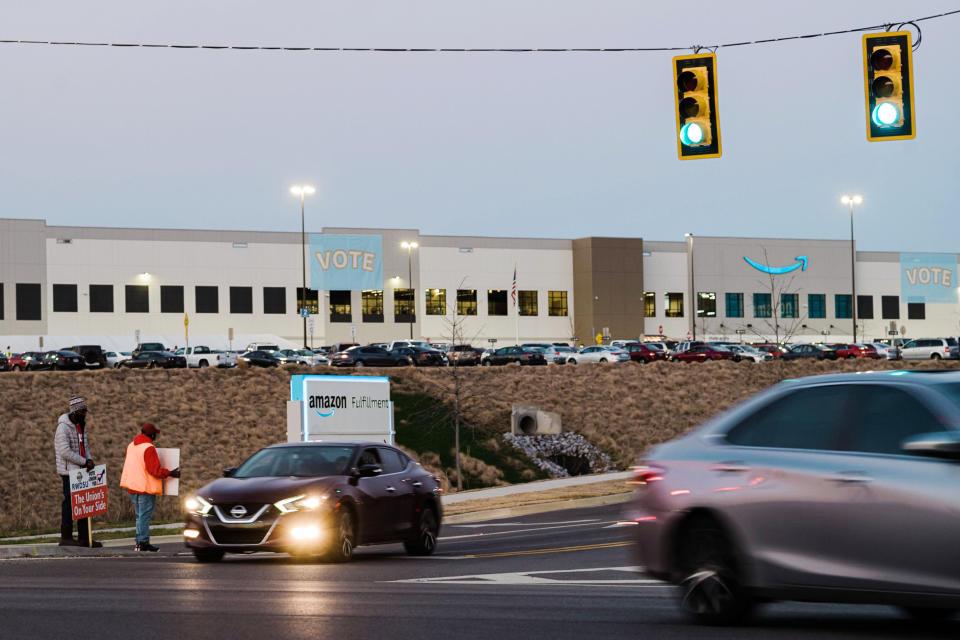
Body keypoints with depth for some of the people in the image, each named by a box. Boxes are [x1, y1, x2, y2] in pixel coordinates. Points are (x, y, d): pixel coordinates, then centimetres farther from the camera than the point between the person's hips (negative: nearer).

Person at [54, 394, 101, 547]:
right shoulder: (63, 427, -14)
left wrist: (89, 460, 0)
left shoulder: (81, 425, 14)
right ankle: (66, 537, -1)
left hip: (81, 471, 9)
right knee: (69, 502, -6)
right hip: (68, 471, -9)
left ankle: (84, 538, 14)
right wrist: (85, 462, -17)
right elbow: (65, 452, -20)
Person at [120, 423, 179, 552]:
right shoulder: (149, 448, -16)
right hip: (146, 488, -8)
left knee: (140, 515, 15)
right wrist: (169, 473, -10)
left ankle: (140, 542, 16)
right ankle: (143, 542, -6)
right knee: (145, 515, -5)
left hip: (133, 487, 8)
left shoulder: (131, 446, 12)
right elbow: (154, 469, -19)